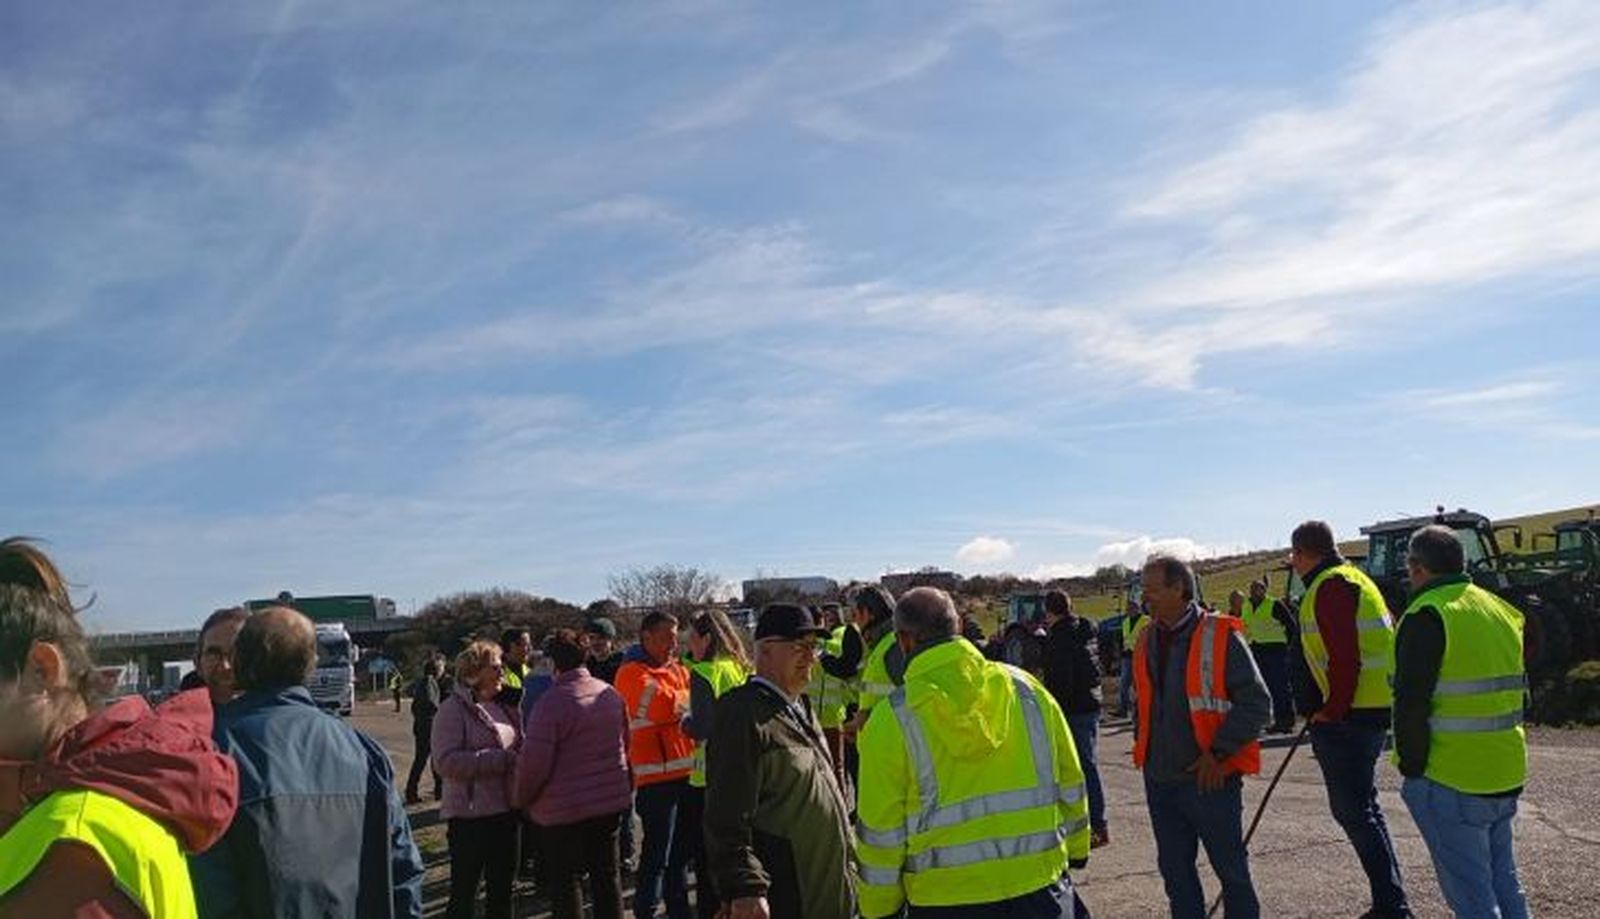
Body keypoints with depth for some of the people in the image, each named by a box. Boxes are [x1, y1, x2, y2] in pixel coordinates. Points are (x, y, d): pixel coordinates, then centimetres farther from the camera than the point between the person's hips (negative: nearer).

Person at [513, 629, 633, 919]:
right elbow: (624, 743, 13)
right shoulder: (610, 693, 3)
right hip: (611, 800, 6)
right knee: (607, 873, 16)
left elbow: (535, 761, -17)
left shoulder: (552, 700, -18)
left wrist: (521, 798, -2)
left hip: (564, 808, -6)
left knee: (564, 880, 6)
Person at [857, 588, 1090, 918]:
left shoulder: (892, 718, -12)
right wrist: (1075, 851, 23)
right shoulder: (1025, 688, -2)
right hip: (1038, 889, 3)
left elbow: (880, 829, -8)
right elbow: (1070, 784, 8)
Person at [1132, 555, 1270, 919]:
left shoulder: (1220, 636, -12)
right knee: (1175, 871, 15)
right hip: (1159, 780, 6)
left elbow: (1257, 703, -14)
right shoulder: (1146, 640, 8)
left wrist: (1218, 753, -17)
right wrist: (1143, 745, 10)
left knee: (1231, 869, 8)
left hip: (1211, 779, -6)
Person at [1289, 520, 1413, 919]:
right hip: (1375, 706, 11)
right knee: (1357, 806, 18)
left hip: (1349, 716, -11)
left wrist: (1331, 711, -14)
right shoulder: (1353, 577, 18)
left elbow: (1345, 658, -21)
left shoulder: (1330, 587, -14)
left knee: (1354, 810, -4)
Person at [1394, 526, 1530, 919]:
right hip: (1506, 775, 8)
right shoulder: (1501, 610, 11)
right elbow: (1515, 689, 18)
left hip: (1452, 781, -8)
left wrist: (1412, 768, -9)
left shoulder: (1427, 615, -15)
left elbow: (1411, 704, -19)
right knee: (1503, 882, 20)